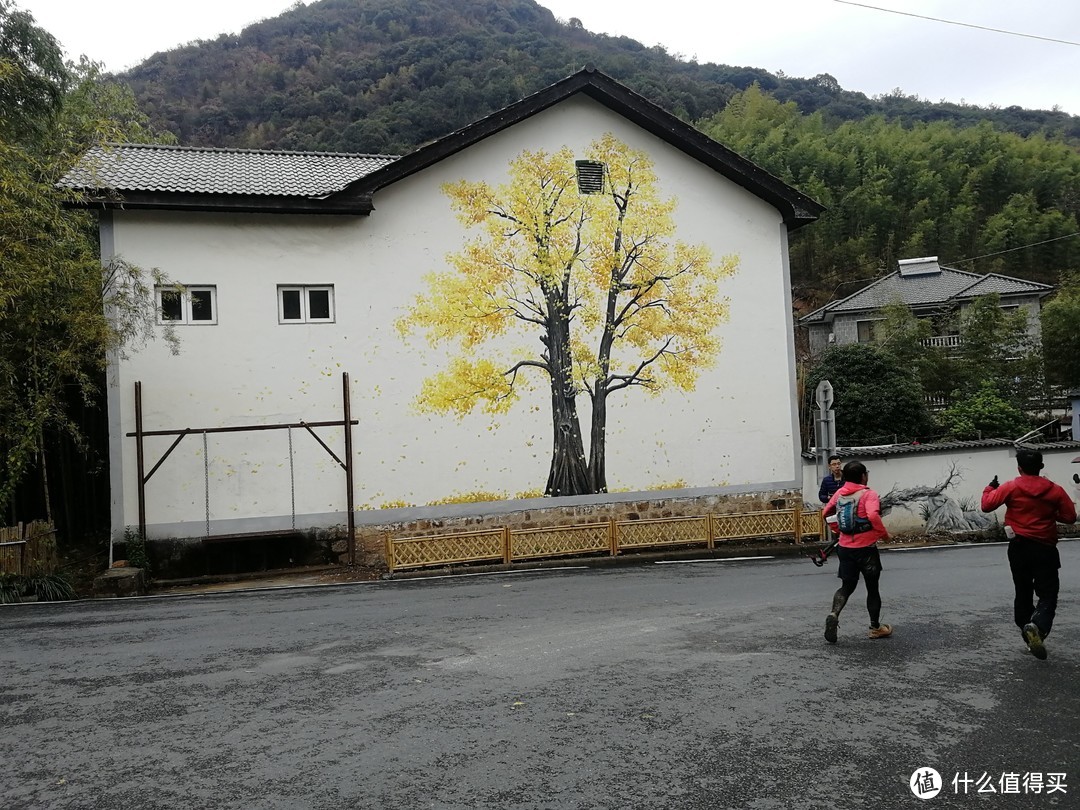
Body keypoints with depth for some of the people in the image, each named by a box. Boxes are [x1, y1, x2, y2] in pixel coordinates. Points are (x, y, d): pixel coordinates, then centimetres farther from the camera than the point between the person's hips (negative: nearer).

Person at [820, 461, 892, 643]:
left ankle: (834, 614, -13)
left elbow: (826, 512, 11)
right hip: (866, 548, -4)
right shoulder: (868, 494, -14)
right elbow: (873, 515, -30)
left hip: (845, 548, 4)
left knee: (847, 586, 14)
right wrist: (884, 533, -15)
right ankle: (875, 628, 24)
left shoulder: (839, 493, 3)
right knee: (872, 588, 13)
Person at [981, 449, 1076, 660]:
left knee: (1023, 593, 16)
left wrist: (990, 487, 9)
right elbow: (1070, 517, 1)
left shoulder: (1010, 488, -7)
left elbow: (986, 505, -8)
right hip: (1045, 548, -1)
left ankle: (1028, 634, 21)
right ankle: (1037, 627, -27)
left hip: (1019, 548, 1)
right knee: (1048, 595, 0)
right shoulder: (1055, 490, -3)